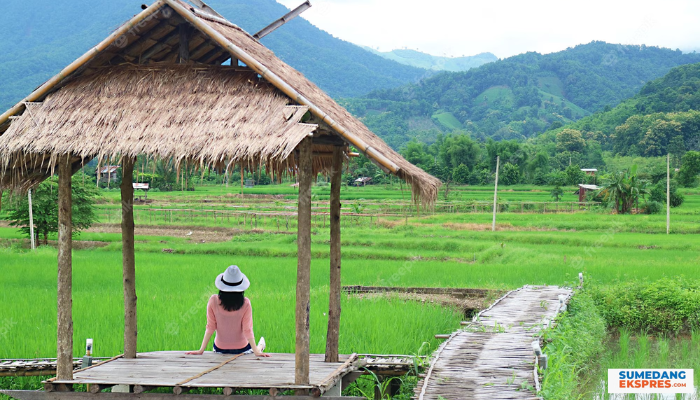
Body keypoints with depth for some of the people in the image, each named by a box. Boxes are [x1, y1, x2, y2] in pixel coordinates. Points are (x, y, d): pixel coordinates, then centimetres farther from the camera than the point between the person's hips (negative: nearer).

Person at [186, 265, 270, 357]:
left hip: (220, 349, 1)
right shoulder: (245, 304, -21)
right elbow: (247, 330, -19)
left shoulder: (213, 301, -18)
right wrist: (257, 351, -13)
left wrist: (201, 350, -6)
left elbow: (210, 327, -13)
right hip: (241, 348, -1)